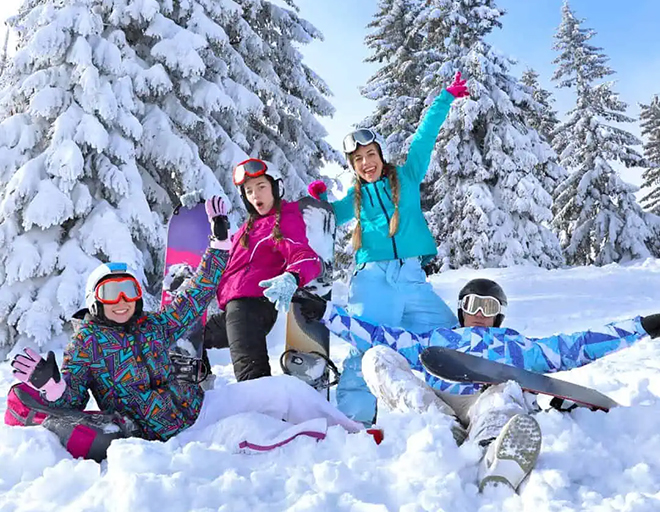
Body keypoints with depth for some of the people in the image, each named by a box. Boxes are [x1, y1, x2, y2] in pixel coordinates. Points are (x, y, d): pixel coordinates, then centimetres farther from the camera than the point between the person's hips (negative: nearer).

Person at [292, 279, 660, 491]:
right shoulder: (434, 340, 38)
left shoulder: (519, 345, 38)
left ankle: (497, 477, -68)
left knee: (507, 391, -38)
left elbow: (578, 347, 33)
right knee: (377, 357, -18)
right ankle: (444, 432, -39)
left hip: (492, 402, -1)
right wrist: (326, 313, 25)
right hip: (438, 405, 2)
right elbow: (377, 336, 32)